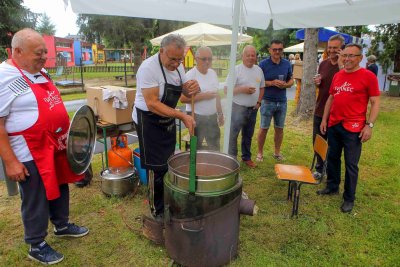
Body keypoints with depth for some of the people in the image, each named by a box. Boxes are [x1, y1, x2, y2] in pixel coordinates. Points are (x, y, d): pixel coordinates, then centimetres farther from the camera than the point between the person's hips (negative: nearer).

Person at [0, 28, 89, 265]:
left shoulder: (40, 72, 8)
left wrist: (68, 131, 15)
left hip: (55, 147, 8)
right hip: (31, 154, -8)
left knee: (60, 187, 22)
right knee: (36, 200, 8)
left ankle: (62, 225, 45)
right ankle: (37, 245, 30)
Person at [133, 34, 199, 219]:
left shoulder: (177, 66, -1)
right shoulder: (148, 68, -24)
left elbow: (186, 91, 6)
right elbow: (152, 104, -28)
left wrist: (192, 89, -19)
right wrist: (182, 116, -34)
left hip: (168, 120, 8)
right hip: (149, 122, -8)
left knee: (168, 164, 17)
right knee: (156, 168, -1)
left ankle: (167, 202, 37)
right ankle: (157, 211, 18)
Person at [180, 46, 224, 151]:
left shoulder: (213, 73, 7)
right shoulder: (190, 75, -14)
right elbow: (183, 98, -19)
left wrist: (220, 113, 15)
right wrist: (203, 96, -23)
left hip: (212, 116, 6)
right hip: (196, 117, -6)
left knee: (215, 147, 16)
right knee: (196, 148, 7)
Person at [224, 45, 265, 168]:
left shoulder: (259, 70, 7)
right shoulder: (236, 69, -11)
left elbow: (261, 87, 16)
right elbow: (226, 90, -14)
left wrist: (258, 102, 3)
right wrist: (242, 89, -23)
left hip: (253, 109, 6)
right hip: (238, 108, -5)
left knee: (248, 135, 17)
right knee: (233, 135, -2)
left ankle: (246, 157, 31)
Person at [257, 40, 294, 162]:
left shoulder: (287, 64, 5)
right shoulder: (263, 64, -6)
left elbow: (291, 80, 12)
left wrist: (286, 85, -11)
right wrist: (272, 83, -20)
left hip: (282, 101, 4)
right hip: (267, 101, -4)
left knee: (279, 128, 12)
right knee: (264, 128, 3)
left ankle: (277, 152, 28)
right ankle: (260, 153, 17)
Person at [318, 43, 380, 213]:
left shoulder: (368, 76, -6)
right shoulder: (337, 76, 9)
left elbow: (375, 102, -7)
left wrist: (369, 125, -14)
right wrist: (324, 119, 12)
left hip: (353, 128, -5)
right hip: (333, 125, 6)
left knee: (351, 164, 3)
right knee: (332, 158, 16)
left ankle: (349, 198, 18)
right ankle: (332, 186, 35)